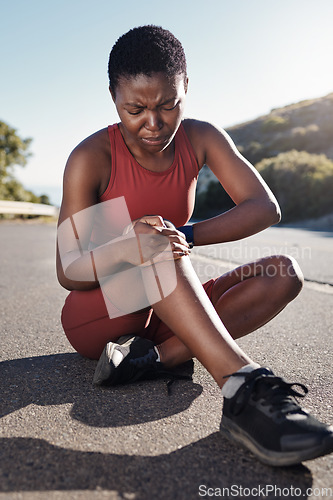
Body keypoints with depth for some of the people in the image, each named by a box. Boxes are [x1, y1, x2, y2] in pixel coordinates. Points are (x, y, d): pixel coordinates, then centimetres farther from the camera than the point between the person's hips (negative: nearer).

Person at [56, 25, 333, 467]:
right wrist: (125, 249, -39)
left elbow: (265, 207, -12)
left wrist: (185, 236, -27)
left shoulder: (201, 139, -2)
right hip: (96, 317, -4)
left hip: (165, 314, 4)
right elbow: (68, 272, -16)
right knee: (157, 246, -33)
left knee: (284, 274, -13)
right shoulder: (92, 157, -13)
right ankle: (242, 387, -42)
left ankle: (154, 356, -28)